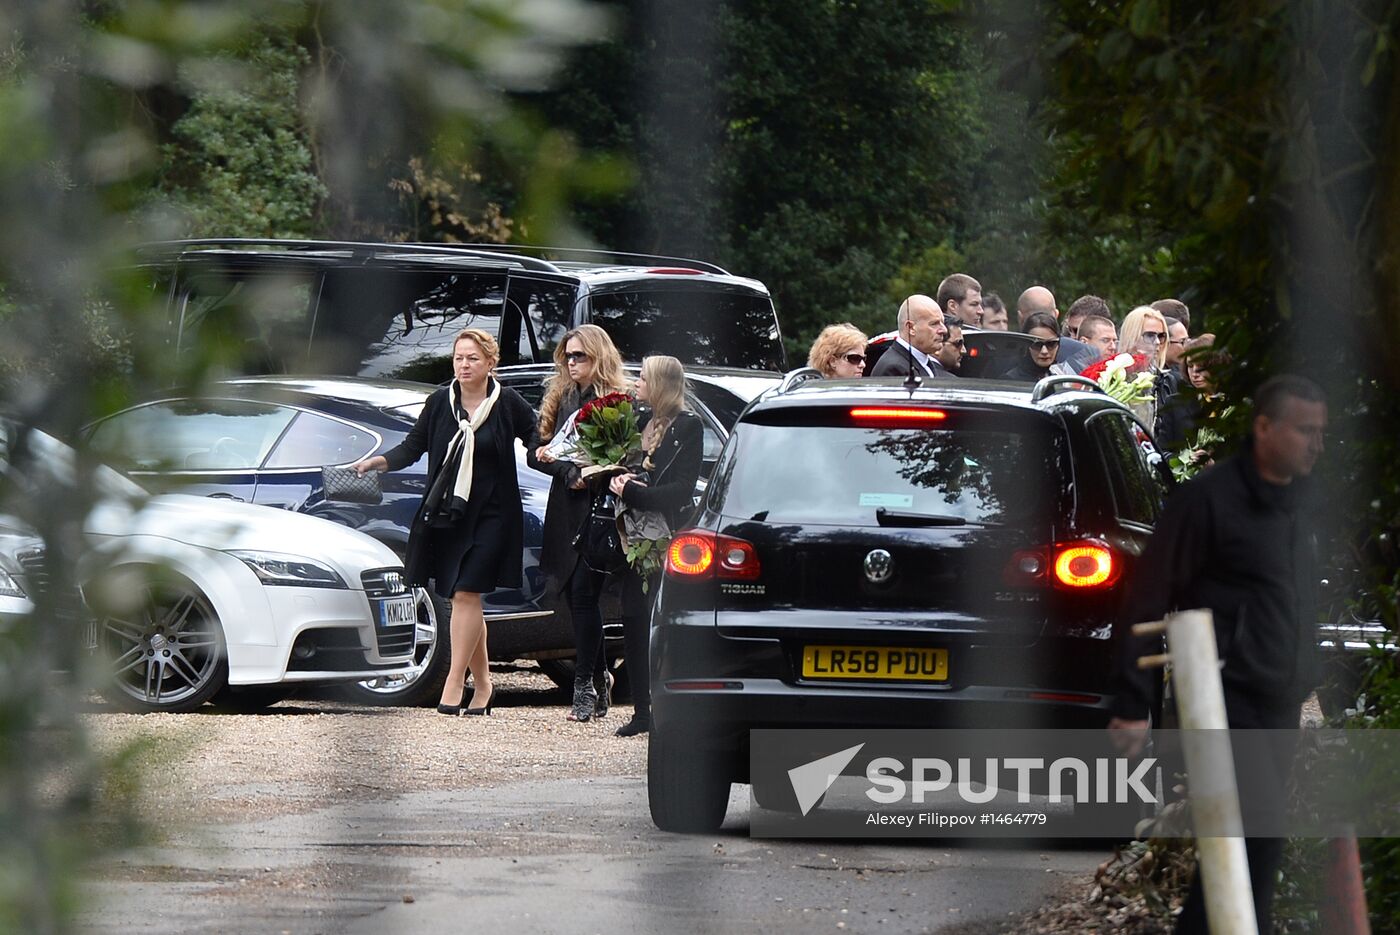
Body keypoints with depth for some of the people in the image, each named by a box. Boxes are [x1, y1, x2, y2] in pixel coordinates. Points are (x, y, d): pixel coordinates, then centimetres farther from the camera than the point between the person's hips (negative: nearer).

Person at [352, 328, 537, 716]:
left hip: (489, 515, -4)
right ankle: (482, 686, 18)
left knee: (466, 594, -13)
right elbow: (414, 446, 6)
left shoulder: (507, 404, -4)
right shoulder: (440, 401, 5)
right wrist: (381, 461, -11)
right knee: (465, 600, 8)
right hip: (445, 513, 4)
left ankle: (454, 684, -13)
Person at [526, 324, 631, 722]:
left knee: (583, 593, -11)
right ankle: (599, 677, 19)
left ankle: (585, 685, -8)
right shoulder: (559, 398, 13)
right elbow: (535, 453, 9)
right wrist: (571, 473, -8)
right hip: (565, 509, 6)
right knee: (574, 596, 7)